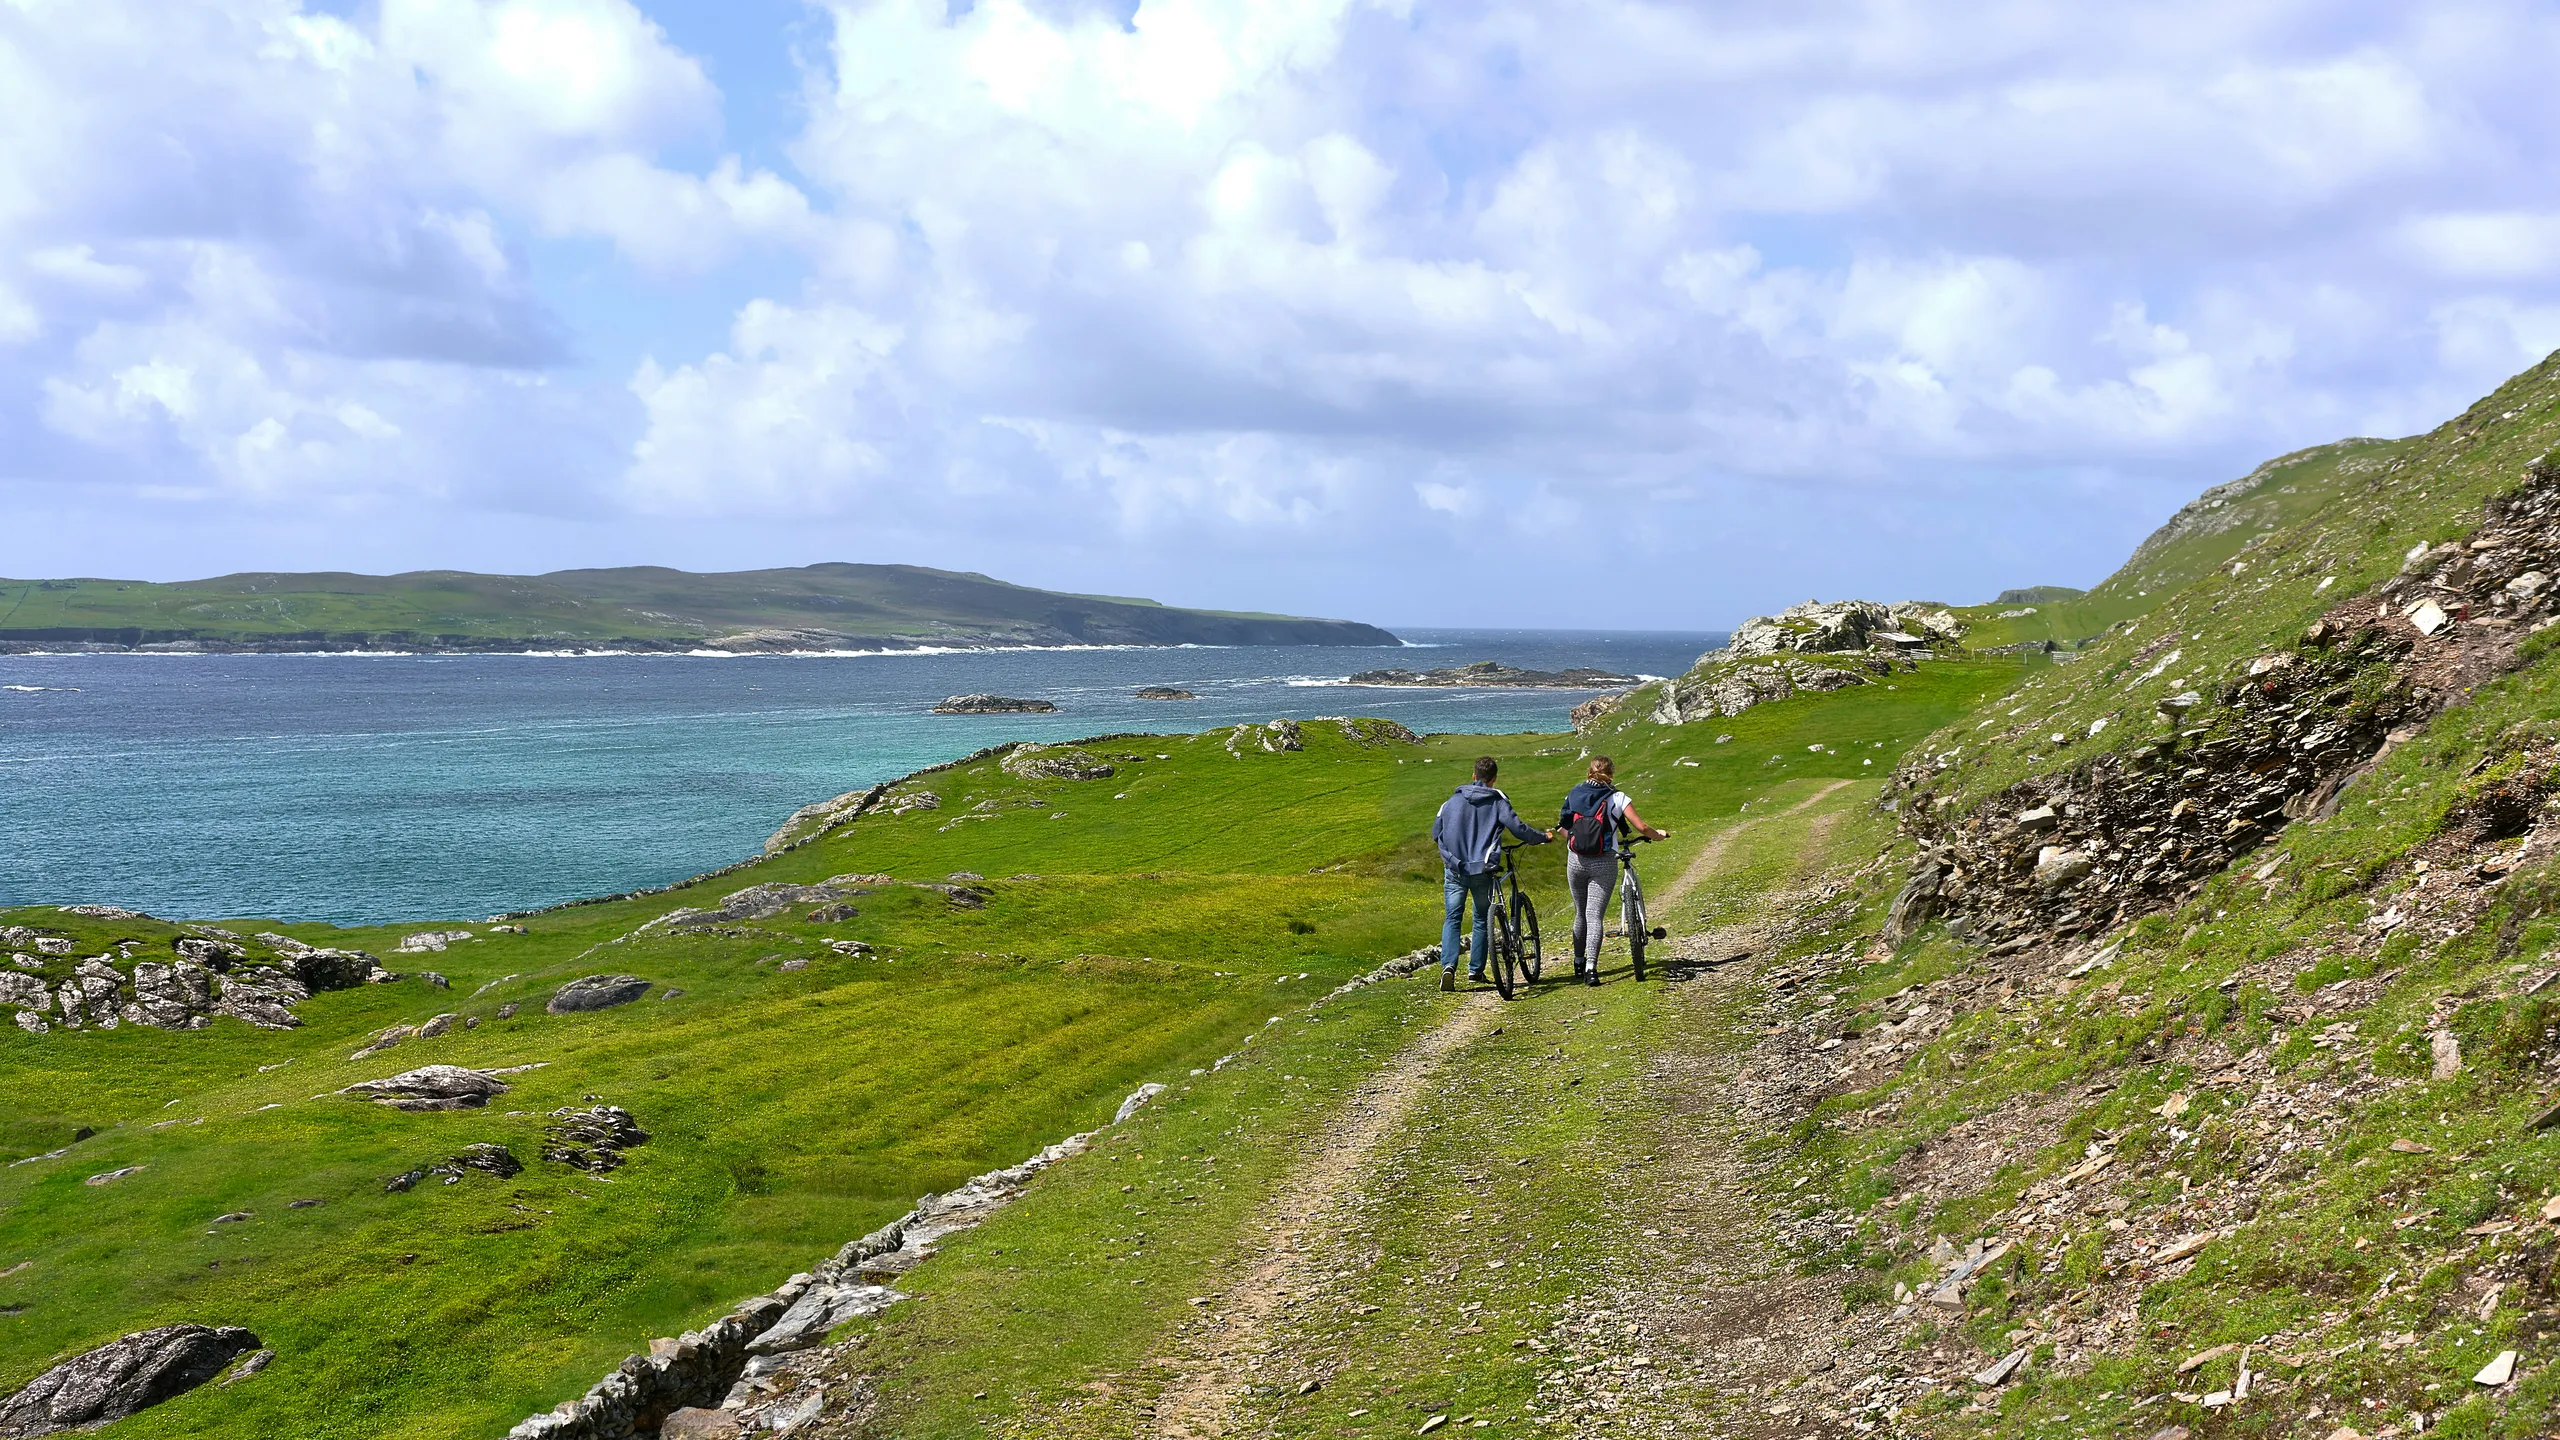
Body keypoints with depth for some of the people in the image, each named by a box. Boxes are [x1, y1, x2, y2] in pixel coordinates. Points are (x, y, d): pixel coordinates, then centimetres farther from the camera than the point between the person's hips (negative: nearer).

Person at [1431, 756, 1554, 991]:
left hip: (1454, 869, 1)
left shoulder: (1452, 801, 5)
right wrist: (1543, 837, 7)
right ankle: (1476, 969, 16)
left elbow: (1436, 834, 9)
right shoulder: (1497, 801, -2)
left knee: (1452, 919, 2)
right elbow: (1517, 827, -9)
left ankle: (1448, 966, -18)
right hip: (1482, 870, -1)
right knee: (1482, 919, 14)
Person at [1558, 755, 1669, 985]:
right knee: (1595, 916, -4)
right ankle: (1591, 968, -17)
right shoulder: (1617, 798, -3)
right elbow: (1641, 827, -4)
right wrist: (1659, 835, 16)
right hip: (1603, 863, -3)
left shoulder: (1574, 794, 6)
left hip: (1576, 861, 3)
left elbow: (1563, 826, 11)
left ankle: (1578, 965, 28)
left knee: (1580, 914, 18)